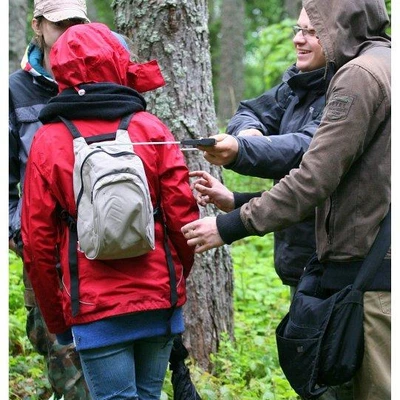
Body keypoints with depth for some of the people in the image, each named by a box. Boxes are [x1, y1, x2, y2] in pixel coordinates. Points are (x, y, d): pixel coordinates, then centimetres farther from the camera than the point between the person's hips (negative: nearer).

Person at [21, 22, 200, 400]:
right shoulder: (151, 129, -1)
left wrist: (57, 319, 11)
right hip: (159, 299, 2)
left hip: (95, 308, -2)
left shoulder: (47, 142, -3)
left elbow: (37, 241, -2)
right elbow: (183, 216, -3)